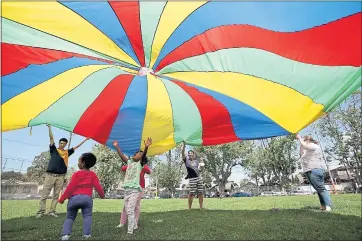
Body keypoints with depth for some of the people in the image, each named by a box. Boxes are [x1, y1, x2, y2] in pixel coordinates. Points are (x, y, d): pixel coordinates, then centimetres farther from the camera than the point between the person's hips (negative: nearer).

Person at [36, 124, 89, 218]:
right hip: (50, 175, -2)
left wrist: (85, 140, 17)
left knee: (56, 195, 6)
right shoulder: (53, 149, 5)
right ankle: (40, 212, 7)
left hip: (61, 176, 2)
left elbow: (76, 147, 16)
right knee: (44, 194, 1)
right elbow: (51, 138, -2)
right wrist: (49, 127, -8)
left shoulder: (67, 152, 11)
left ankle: (52, 211, 12)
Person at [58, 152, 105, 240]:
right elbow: (97, 186, 4)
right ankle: (87, 234, -3)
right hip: (87, 198, 1)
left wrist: (62, 199, 6)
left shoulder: (76, 174, -2)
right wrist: (102, 195, 19)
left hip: (74, 198, 0)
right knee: (87, 216, 9)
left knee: (70, 217, 15)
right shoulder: (93, 174, 5)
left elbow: (70, 188, -4)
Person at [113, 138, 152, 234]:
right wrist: (117, 146, 13)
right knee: (127, 210, 17)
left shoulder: (140, 163, -2)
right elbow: (122, 156, 18)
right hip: (127, 189, 7)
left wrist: (146, 147, -40)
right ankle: (134, 226, 35)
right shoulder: (130, 162, 16)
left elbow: (143, 155, -21)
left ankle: (130, 231, -1)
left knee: (130, 210, -9)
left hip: (135, 189, -7)